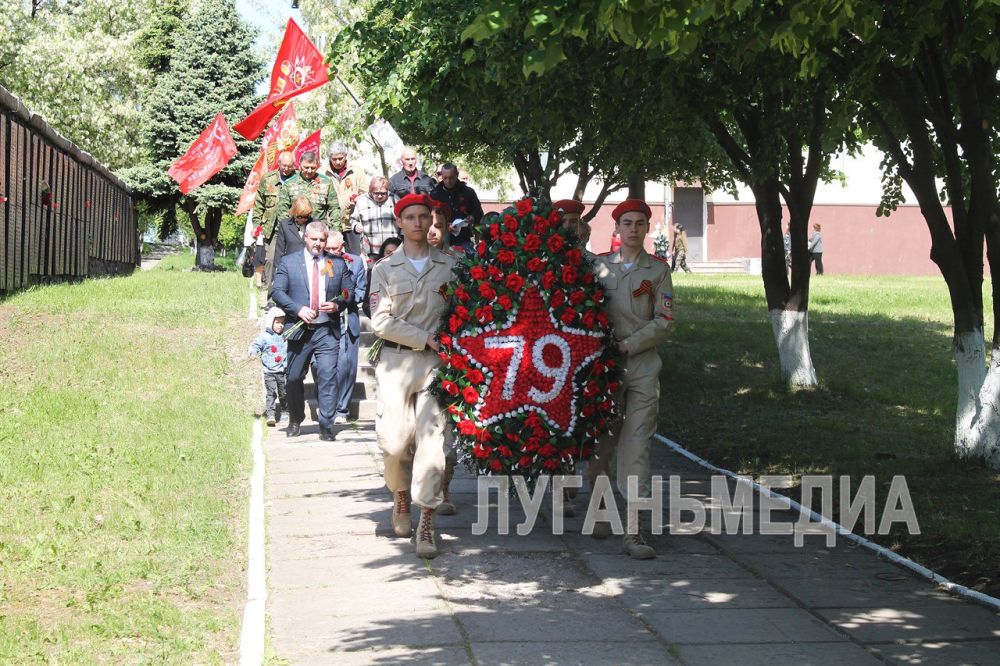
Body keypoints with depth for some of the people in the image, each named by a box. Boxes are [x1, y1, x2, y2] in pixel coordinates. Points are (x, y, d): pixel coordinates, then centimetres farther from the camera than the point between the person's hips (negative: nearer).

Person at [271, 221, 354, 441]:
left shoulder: (338, 263, 10)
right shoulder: (288, 262, 5)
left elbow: (349, 291, 11)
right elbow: (278, 291, -2)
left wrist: (337, 305, -9)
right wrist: (298, 309, -15)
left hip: (327, 331, 0)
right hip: (299, 330, 0)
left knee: (328, 376, -10)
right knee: (294, 378, 10)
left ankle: (326, 426, -6)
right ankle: (295, 421, 31)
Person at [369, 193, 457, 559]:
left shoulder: (449, 266, 10)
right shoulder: (384, 269, 9)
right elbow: (381, 322, 0)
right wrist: (425, 339, -8)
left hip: (436, 361, 0)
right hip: (397, 360, 0)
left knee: (432, 438, -9)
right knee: (395, 440, -4)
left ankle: (426, 524, -8)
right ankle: (401, 499, 25)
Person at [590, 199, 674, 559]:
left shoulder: (658, 270, 6)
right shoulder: (598, 265, 8)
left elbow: (664, 322, 1)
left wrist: (627, 345, -9)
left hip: (642, 366, -1)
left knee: (637, 448, -8)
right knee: (601, 444, 8)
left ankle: (634, 530, -11)